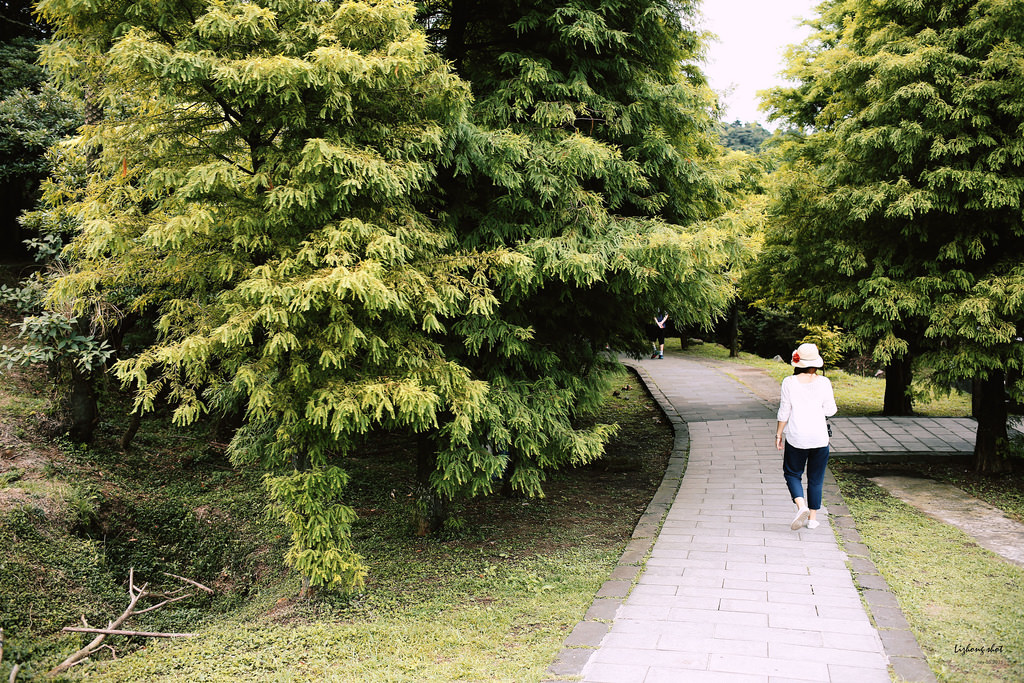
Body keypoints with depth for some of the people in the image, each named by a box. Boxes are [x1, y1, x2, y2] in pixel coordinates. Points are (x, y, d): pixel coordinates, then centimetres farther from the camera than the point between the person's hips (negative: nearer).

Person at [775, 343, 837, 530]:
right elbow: (830, 411, 1)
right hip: (819, 437, 1)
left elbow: (784, 412, -4)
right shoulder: (823, 382, -5)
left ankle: (801, 506, -10)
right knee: (816, 479, 14)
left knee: (792, 473, 13)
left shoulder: (789, 382, -8)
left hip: (796, 437, -1)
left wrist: (778, 434, 5)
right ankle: (812, 517, 17)